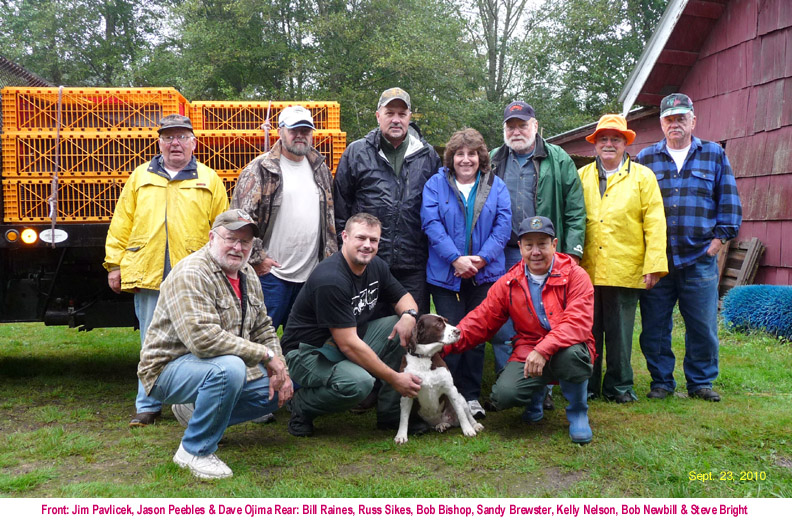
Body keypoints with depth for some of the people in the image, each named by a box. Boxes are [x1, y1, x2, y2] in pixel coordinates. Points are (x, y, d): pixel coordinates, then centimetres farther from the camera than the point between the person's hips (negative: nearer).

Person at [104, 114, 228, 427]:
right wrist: (115, 264, 5)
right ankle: (147, 407, 19)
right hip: (147, 275, 1)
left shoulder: (209, 180, 10)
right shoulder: (140, 177, 14)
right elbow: (122, 223, 11)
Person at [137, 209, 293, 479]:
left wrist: (280, 370, -4)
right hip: (170, 368, -9)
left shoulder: (248, 275, 6)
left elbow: (263, 329, 12)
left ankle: (194, 411, 17)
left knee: (278, 391, 2)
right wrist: (265, 355, -28)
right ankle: (194, 451, -16)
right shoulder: (191, 275, -22)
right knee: (229, 368, -36)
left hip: (225, 366, 9)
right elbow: (203, 339, -34)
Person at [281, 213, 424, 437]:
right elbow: (348, 344, -28)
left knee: (404, 328, -7)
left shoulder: (376, 266, 1)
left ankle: (391, 413, -1)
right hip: (308, 352, -8)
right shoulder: (330, 280, -26)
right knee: (359, 383, -35)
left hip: (350, 344, 9)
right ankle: (302, 405, -5)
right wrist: (394, 378, -25)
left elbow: (404, 297, 13)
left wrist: (409, 315, -14)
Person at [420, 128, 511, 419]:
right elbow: (431, 224, -7)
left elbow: (503, 226, -1)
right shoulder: (436, 184, 3)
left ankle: (471, 397, 18)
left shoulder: (496, 187, 8)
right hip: (446, 274, -2)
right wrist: (456, 259, -17)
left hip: (485, 274, 2)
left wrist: (481, 258, -14)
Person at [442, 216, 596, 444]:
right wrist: (443, 345, -11)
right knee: (503, 395, -25)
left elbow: (578, 322, -18)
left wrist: (544, 349, -33)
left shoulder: (575, 275, -4)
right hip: (527, 353, 2)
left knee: (572, 354, -38)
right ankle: (537, 393, 16)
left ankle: (578, 412, -6)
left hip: (566, 349, -2)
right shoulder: (508, 284, 5)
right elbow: (479, 322, 3)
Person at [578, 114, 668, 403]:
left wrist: (653, 265, -6)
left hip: (625, 270, -1)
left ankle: (619, 386, 20)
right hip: (587, 270, 1)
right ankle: (586, 386, 19)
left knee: (620, 333, 6)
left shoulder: (642, 176, 7)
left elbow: (655, 223, 2)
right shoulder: (581, 176, 11)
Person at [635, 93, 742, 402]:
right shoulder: (645, 158, 9)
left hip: (700, 259, 0)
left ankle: (700, 382, 21)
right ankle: (661, 382, 19)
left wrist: (720, 237, 0)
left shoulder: (714, 154, 10)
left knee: (703, 327, 5)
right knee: (655, 327, 4)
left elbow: (728, 200, 9)